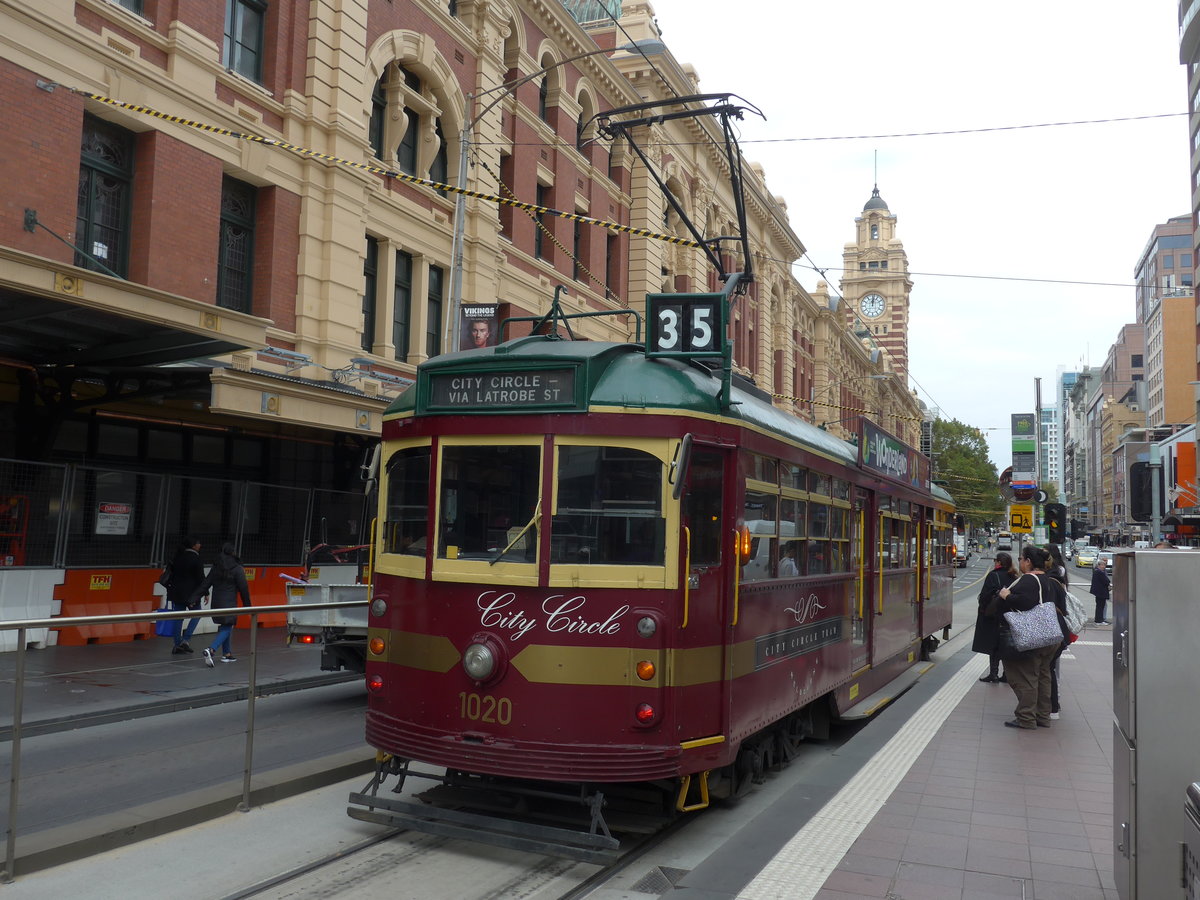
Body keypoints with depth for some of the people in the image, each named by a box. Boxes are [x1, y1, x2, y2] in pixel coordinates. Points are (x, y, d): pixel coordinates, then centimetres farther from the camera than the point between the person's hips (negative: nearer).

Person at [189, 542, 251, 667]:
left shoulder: (215, 568, 7)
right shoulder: (237, 569, -8)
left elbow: (205, 585, 4)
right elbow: (243, 588, -6)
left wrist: (194, 598, 5)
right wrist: (247, 604, 3)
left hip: (216, 603, 6)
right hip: (229, 603, -6)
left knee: (224, 627, 17)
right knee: (226, 628, -4)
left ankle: (227, 654, 19)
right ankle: (210, 650, -24)